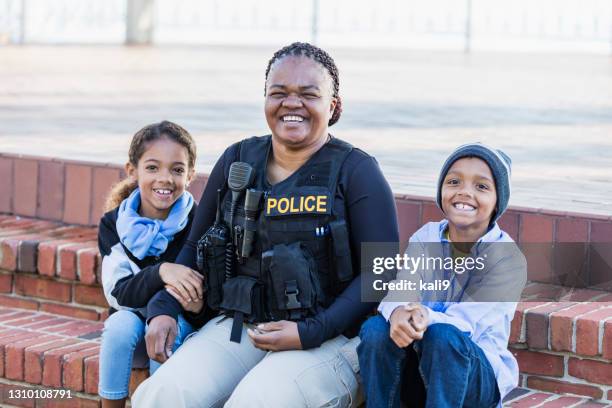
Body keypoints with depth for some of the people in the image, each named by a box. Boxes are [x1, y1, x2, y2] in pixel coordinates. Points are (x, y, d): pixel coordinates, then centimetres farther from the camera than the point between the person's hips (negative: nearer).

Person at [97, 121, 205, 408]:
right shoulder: (114, 225, -6)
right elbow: (118, 293, -16)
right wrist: (161, 273, -35)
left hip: (184, 323, -1)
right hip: (133, 318, 1)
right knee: (122, 323, -30)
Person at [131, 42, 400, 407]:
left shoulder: (355, 171, -2)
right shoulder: (238, 160, 11)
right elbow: (196, 247, 19)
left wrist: (309, 334, -15)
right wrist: (164, 308, 2)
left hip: (328, 338, -3)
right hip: (238, 324, 4)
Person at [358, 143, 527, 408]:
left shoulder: (508, 258, -11)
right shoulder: (424, 238, 0)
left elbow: (465, 323, -22)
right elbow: (401, 294, -16)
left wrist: (427, 318, -44)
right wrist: (398, 313, -42)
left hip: (477, 377, -3)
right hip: (416, 373, 3)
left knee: (444, 336, -33)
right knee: (376, 329, -25)